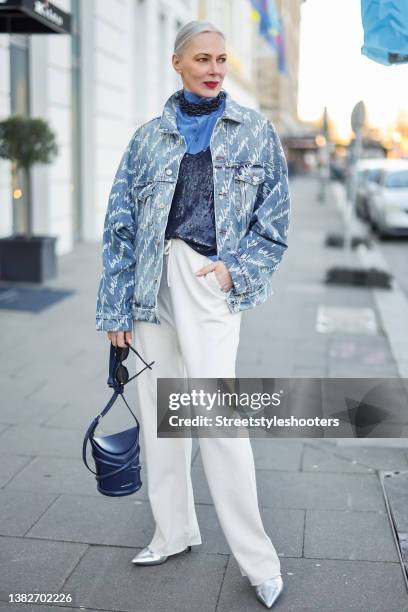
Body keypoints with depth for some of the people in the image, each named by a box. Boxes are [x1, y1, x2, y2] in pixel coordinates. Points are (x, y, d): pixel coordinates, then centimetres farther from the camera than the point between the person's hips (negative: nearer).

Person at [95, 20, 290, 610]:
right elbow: (120, 226, 9)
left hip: (210, 282, -3)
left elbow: (274, 224, 8)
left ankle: (258, 560, 5)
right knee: (158, 412, 10)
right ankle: (174, 530, 28)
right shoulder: (149, 136, 10)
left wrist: (237, 270, -8)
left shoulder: (256, 131, 7)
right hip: (151, 286, 3)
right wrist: (116, 309, 4)